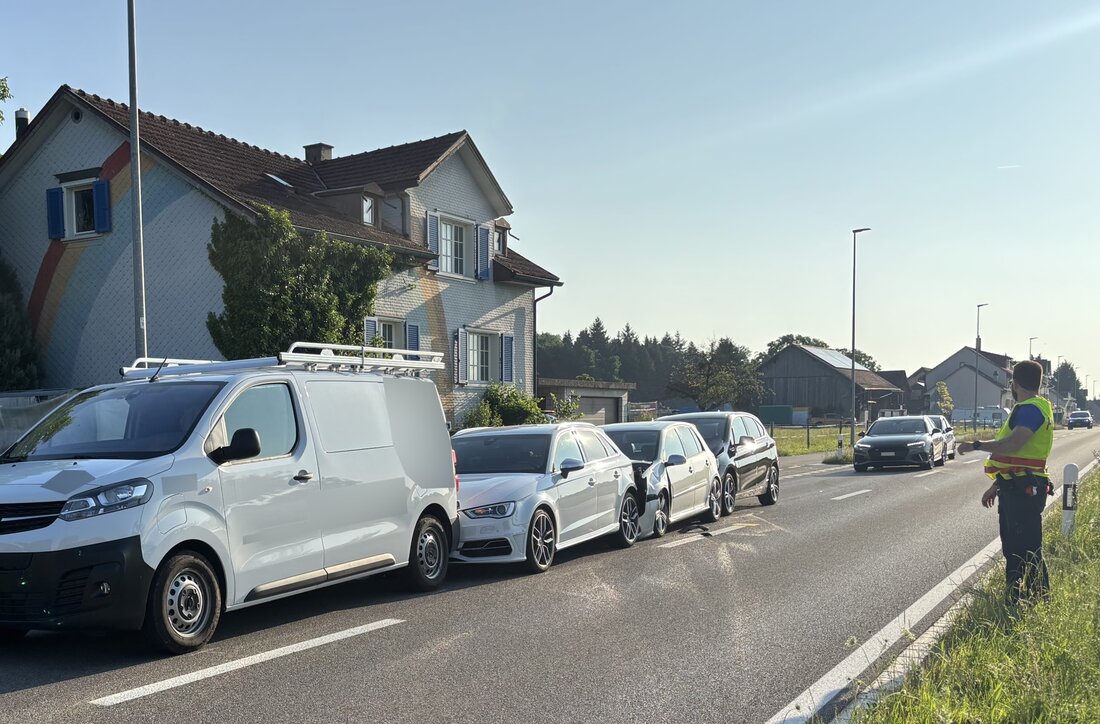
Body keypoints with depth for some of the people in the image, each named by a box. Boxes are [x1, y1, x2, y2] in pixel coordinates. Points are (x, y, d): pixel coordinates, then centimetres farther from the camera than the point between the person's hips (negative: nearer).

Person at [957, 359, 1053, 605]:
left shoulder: (1031, 409, -16)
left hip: (1024, 491, -11)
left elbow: (1013, 445, -32)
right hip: (1015, 490, 11)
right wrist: (996, 486, 25)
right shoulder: (1026, 410, 18)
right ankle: (1015, 602, 25)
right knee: (1012, 550, 16)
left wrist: (975, 445, -22)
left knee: (1028, 552, -8)